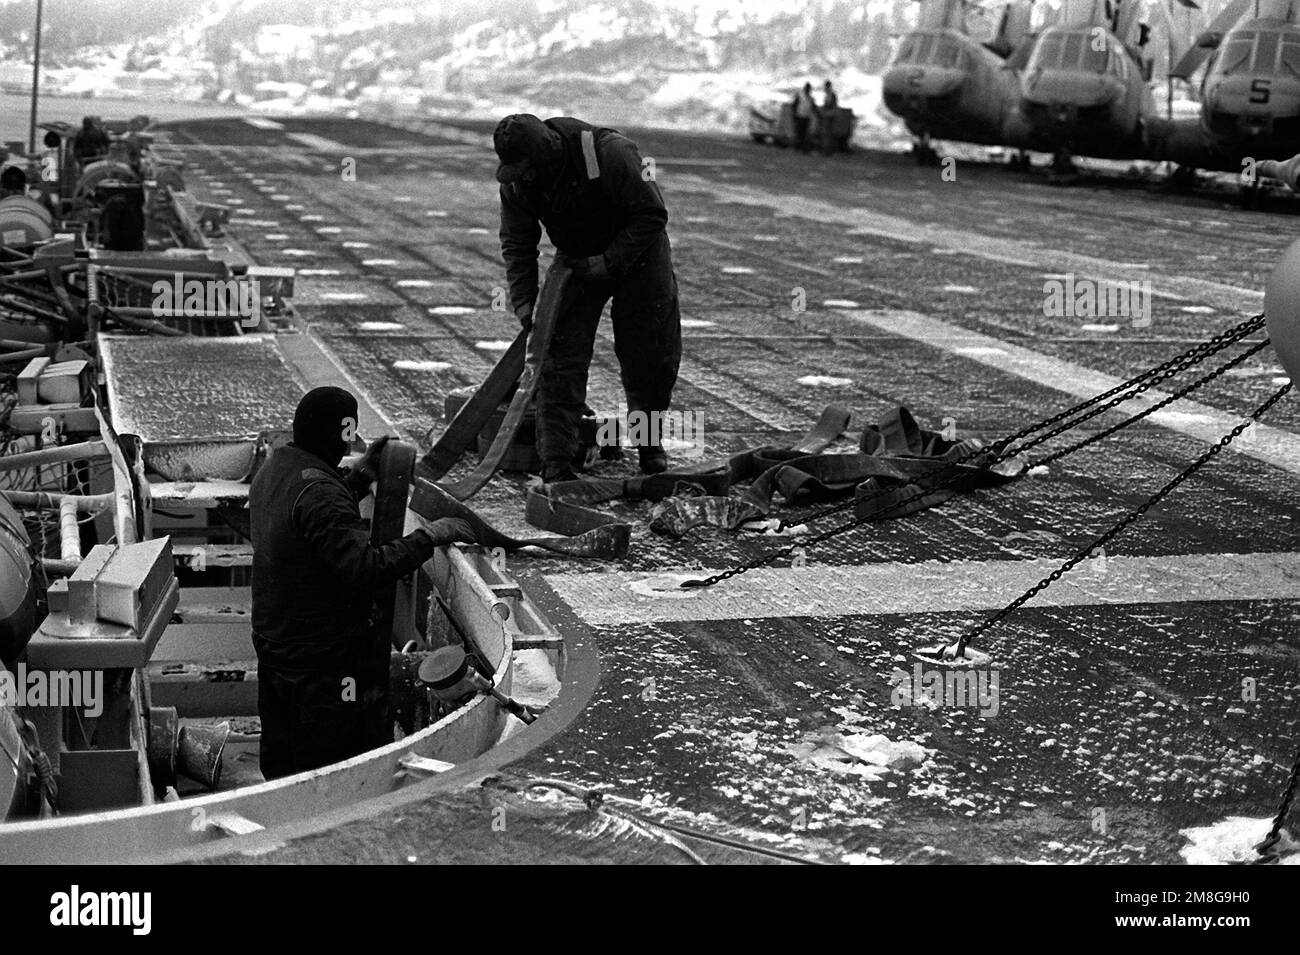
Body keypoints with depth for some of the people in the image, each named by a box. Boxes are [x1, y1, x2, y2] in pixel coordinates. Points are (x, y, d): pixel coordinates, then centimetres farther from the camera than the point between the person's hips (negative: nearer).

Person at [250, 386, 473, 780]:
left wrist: (360, 475, 20)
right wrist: (429, 537, -25)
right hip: (322, 665, -10)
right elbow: (365, 569, -31)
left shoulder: (273, 470, 7)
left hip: (272, 649, 10)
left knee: (281, 764, 19)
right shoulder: (317, 492, -25)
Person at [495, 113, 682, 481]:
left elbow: (651, 215, -25)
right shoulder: (515, 184, -17)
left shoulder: (610, 153, -33)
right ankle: (556, 462, -10)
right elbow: (517, 244, -4)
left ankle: (648, 439, 30)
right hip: (576, 261, 3)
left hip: (636, 255, -3)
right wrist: (523, 300, -15)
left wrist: (610, 262, -27)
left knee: (652, 357, 4)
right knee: (560, 360, -10)